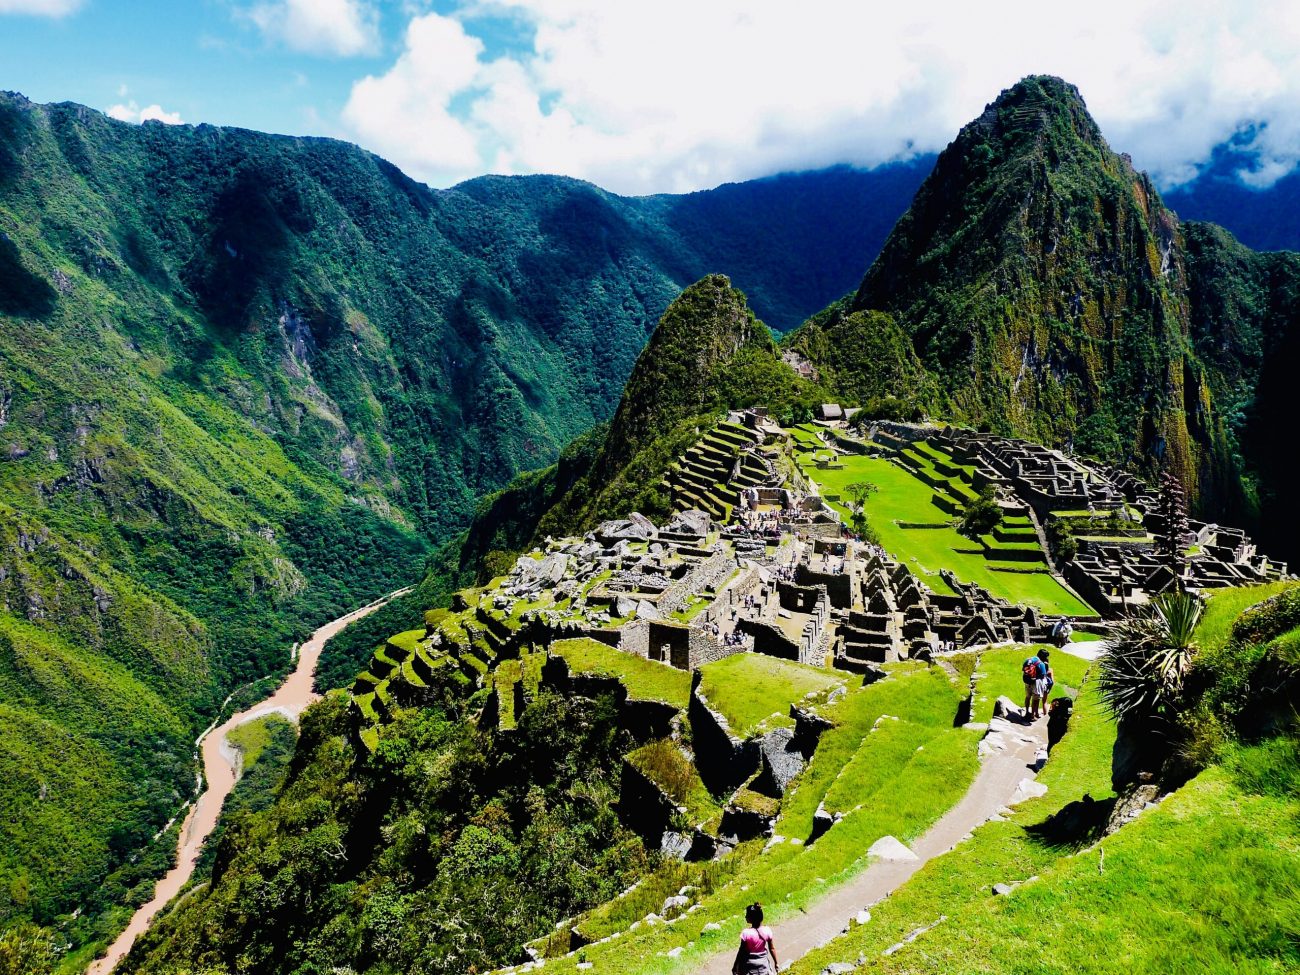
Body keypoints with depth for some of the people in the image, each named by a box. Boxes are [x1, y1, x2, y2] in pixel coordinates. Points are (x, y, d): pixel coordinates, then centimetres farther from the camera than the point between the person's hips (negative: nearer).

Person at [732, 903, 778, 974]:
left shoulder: (746, 933, -24)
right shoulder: (767, 930, -13)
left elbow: (741, 952, -15)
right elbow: (772, 948, -3)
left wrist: (735, 967, -4)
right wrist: (776, 963, 11)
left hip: (749, 965, -3)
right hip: (763, 964, 3)